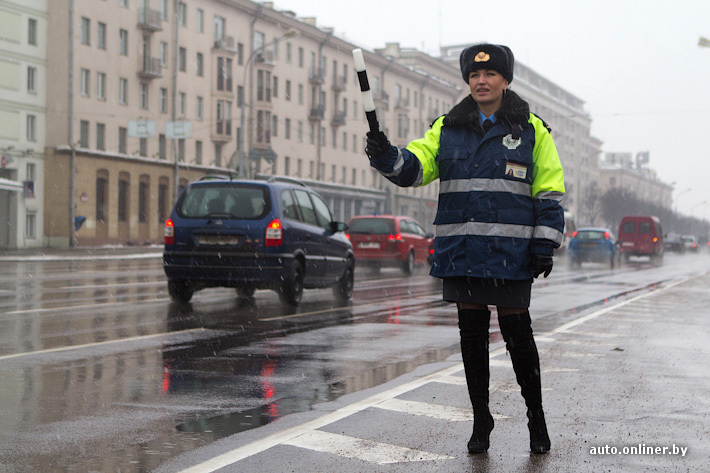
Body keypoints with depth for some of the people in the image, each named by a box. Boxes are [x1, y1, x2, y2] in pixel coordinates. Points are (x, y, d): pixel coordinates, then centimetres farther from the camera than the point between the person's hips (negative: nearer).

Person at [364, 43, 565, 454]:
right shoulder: (447, 128, 10)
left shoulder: (531, 129, 3)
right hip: (461, 250, 3)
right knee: (472, 333, 7)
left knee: (517, 332, 1)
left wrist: (545, 246, -5)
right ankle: (481, 420, 19)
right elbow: (414, 167, 1)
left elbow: (550, 191, 2)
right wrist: (386, 156, -20)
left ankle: (536, 416, 20)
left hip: (511, 251, -3)